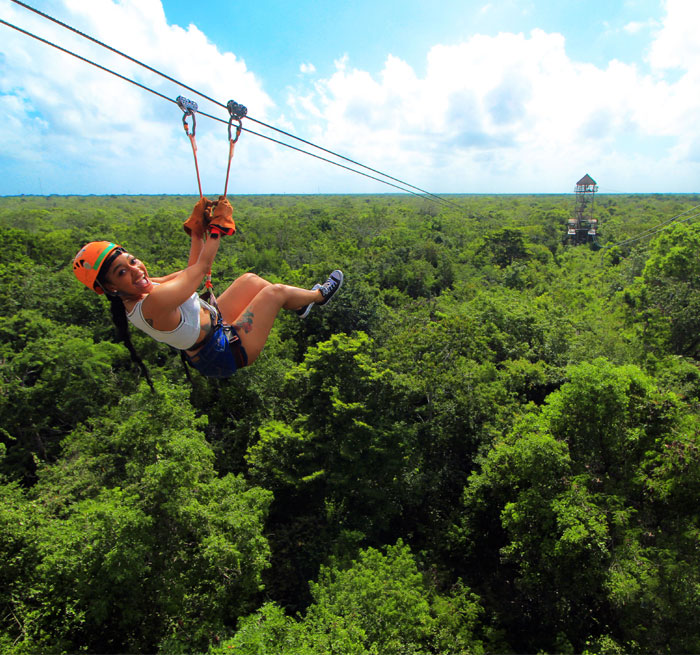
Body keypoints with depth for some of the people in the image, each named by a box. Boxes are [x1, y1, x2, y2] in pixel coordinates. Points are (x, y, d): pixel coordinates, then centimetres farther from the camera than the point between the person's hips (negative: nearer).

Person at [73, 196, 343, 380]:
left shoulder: (140, 292, -6)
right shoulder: (154, 302, -35)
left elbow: (190, 271, 5)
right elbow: (202, 267, -23)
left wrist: (197, 230, 2)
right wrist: (217, 226, -11)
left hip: (214, 327, 10)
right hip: (227, 353, -10)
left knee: (249, 279, 16)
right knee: (275, 291, -3)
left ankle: (299, 305, 39)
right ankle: (319, 295, 30)